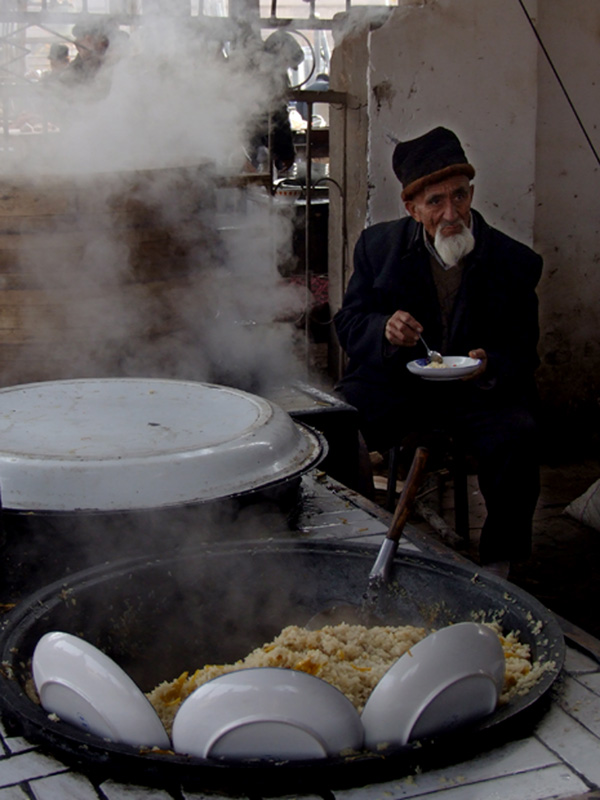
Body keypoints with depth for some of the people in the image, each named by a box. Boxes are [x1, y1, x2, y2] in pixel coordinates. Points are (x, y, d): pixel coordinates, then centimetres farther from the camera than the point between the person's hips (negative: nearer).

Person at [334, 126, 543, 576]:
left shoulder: (515, 262, 0)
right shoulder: (378, 245, 4)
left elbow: (523, 354, 3)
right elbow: (349, 323, 6)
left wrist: (490, 368, -21)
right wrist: (385, 331, -18)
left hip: (480, 391, -1)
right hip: (393, 382, 1)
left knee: (517, 438, -32)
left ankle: (498, 564, -11)